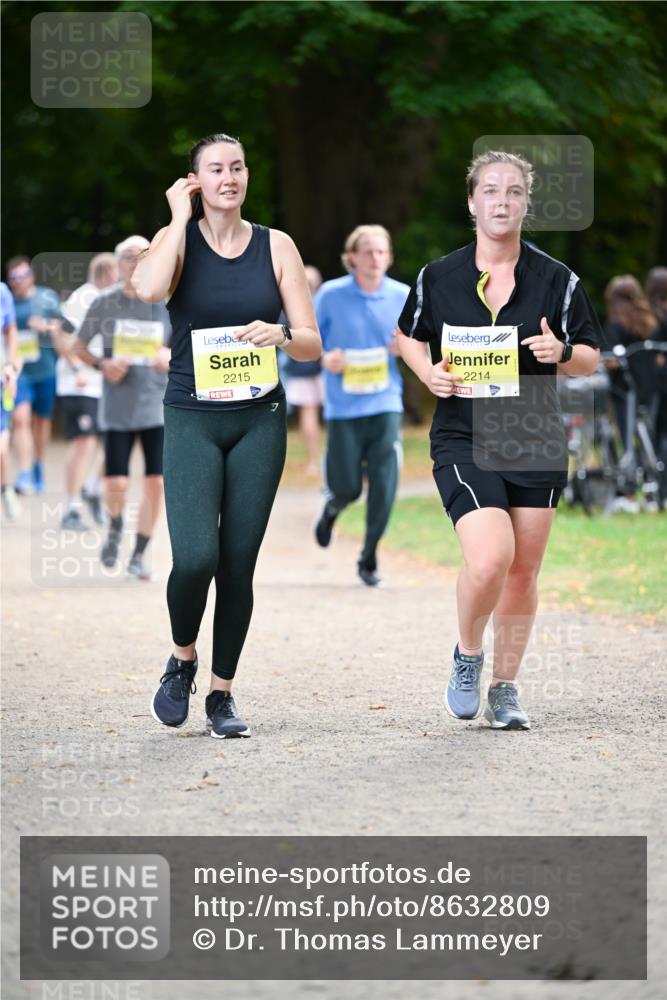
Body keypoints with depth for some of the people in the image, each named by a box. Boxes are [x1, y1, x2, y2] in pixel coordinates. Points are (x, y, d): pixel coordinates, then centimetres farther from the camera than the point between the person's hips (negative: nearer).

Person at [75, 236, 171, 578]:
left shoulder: (166, 302, -1)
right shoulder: (105, 302, -1)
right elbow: (80, 346, 8)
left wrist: (171, 356, -15)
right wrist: (102, 365, -11)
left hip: (158, 405, 1)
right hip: (118, 406, 0)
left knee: (155, 483, -4)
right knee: (116, 485, -5)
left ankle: (139, 555, 12)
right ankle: (115, 530, 29)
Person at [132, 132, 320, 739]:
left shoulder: (276, 246, 5)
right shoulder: (178, 239, 0)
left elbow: (312, 345, 5)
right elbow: (149, 289, -24)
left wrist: (280, 335, -18)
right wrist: (183, 216, -12)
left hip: (259, 419, 2)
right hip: (193, 416, -2)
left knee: (238, 563, 1)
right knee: (196, 557, -17)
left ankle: (222, 692, 15)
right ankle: (182, 661, 11)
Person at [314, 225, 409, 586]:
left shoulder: (403, 297, 1)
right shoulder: (331, 295, -3)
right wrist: (324, 358, -12)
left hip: (385, 405, 1)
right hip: (343, 406, -1)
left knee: (384, 486, -10)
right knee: (347, 487, 0)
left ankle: (369, 558, 8)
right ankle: (331, 508, 39)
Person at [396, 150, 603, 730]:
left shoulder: (557, 281, 1)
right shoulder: (437, 279, 1)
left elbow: (590, 359, 8)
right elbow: (409, 336, 17)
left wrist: (562, 352, -14)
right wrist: (429, 372, -3)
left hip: (536, 443, 2)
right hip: (463, 442, -2)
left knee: (523, 573, 7)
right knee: (489, 559, -21)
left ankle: (504, 689, 24)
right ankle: (468, 656, 7)